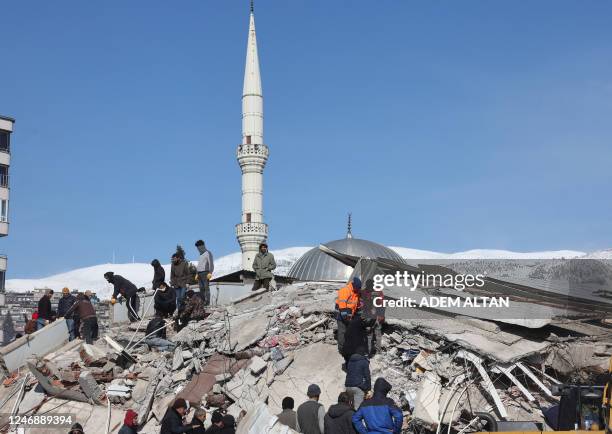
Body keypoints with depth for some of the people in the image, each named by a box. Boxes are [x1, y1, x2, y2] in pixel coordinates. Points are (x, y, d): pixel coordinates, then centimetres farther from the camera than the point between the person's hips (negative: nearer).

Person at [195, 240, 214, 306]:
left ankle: (207, 301, -14)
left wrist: (210, 273, -19)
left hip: (205, 273, -8)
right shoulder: (201, 255, 24)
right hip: (200, 273, 8)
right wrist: (197, 274, 18)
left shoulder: (208, 253, -1)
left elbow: (211, 264, -10)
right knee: (201, 288, 2)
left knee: (206, 287, -11)